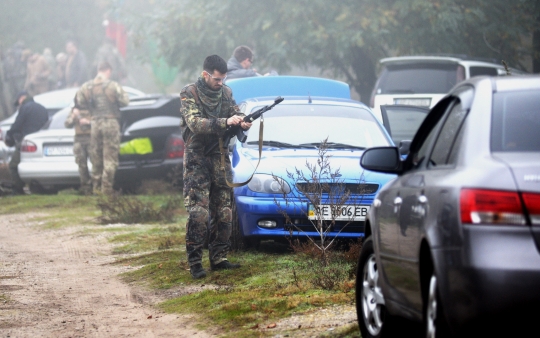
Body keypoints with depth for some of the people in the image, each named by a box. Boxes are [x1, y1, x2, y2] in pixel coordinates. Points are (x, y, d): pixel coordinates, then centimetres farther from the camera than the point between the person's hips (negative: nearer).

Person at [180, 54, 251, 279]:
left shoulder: (225, 93, 10)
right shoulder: (190, 94, -8)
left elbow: (235, 113, 8)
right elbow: (195, 123, -21)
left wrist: (242, 122, -17)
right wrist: (225, 122, -31)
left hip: (220, 158, 6)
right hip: (197, 160, -6)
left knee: (223, 212, 5)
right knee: (198, 212, -11)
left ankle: (219, 258, 12)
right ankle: (195, 263, -10)